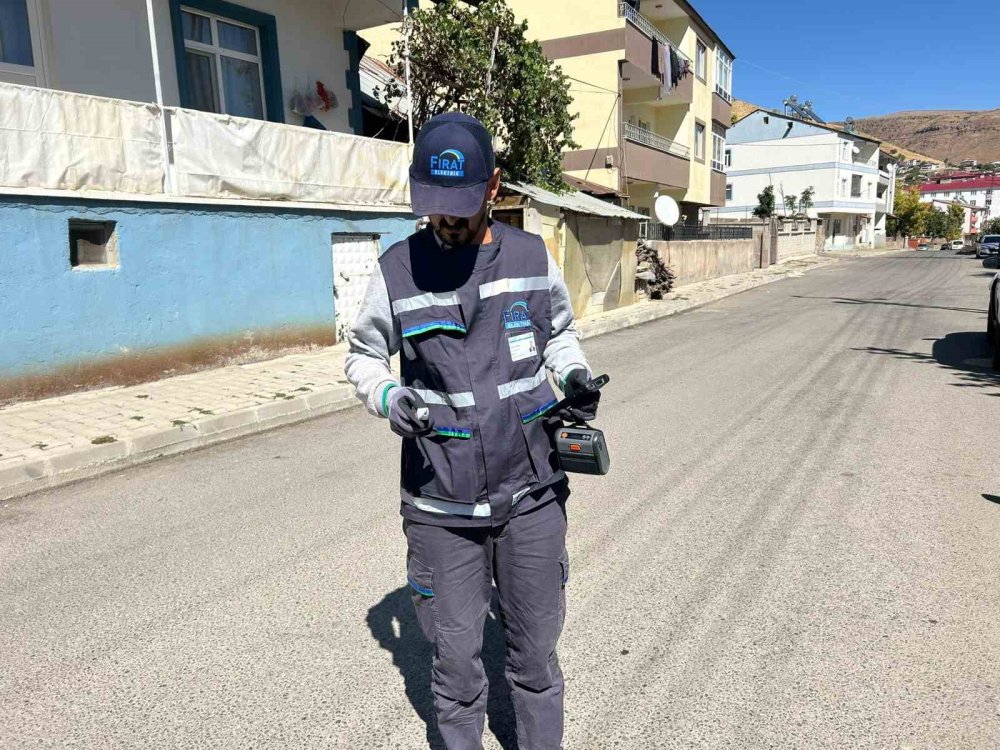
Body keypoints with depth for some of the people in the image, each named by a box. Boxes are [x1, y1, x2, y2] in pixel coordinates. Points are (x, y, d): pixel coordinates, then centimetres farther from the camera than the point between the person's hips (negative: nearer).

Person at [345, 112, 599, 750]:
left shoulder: (533, 256, 1)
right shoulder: (398, 268, -3)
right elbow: (363, 355, 8)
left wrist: (575, 375, -3)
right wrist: (388, 396, -12)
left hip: (532, 497, 2)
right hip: (441, 507, -1)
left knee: (535, 652, 16)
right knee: (456, 661, 13)